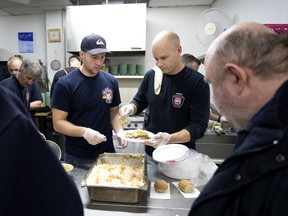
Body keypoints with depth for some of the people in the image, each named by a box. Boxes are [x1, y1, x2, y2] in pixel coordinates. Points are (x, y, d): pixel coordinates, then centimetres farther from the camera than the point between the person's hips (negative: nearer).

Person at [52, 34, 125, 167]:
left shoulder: (111, 81, 0)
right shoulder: (65, 84, -12)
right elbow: (58, 123, -11)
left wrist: (120, 131, -10)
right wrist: (84, 132, -27)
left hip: (107, 154, 4)